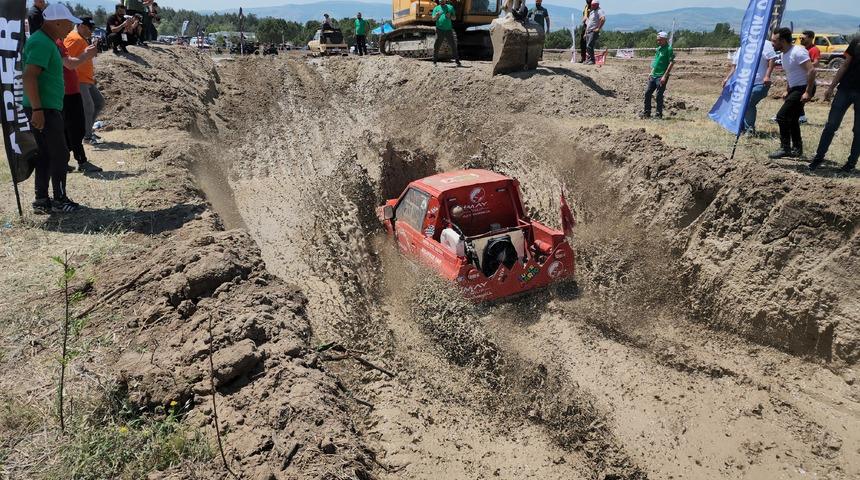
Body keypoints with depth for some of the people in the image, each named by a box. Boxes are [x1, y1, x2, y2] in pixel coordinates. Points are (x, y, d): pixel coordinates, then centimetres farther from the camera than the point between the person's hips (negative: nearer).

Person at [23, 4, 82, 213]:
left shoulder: (46, 41, 16)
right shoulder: (42, 43, -16)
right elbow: (29, 77, -24)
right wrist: (38, 110, -25)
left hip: (46, 109, 10)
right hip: (44, 110, -10)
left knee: (46, 155, 13)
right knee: (60, 154, -3)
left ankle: (42, 200, 18)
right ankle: (59, 200, 5)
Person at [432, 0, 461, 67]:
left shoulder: (450, 7, 13)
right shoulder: (436, 8, 9)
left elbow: (454, 18, 13)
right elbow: (433, 19, 2)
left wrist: (450, 16, -8)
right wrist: (436, 16, -20)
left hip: (448, 30, 1)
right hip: (439, 30, -1)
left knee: (453, 46, 1)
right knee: (436, 46, -3)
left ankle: (457, 61, 7)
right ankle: (434, 62, 4)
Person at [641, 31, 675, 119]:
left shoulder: (668, 49, -10)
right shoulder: (658, 48, 14)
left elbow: (671, 63, -15)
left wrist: (665, 76, -20)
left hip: (661, 76, -8)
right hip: (654, 75, 8)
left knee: (659, 95, -4)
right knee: (647, 93, 7)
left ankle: (659, 114, 5)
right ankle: (647, 113, 17)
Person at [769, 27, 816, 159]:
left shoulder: (797, 52, -19)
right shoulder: (784, 54, 11)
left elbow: (811, 71, -25)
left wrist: (808, 92, -26)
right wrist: (787, 91, 20)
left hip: (803, 89, -10)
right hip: (794, 88, 10)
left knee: (782, 116, -15)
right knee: (792, 119, 15)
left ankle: (785, 148, -9)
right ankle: (797, 149, 25)